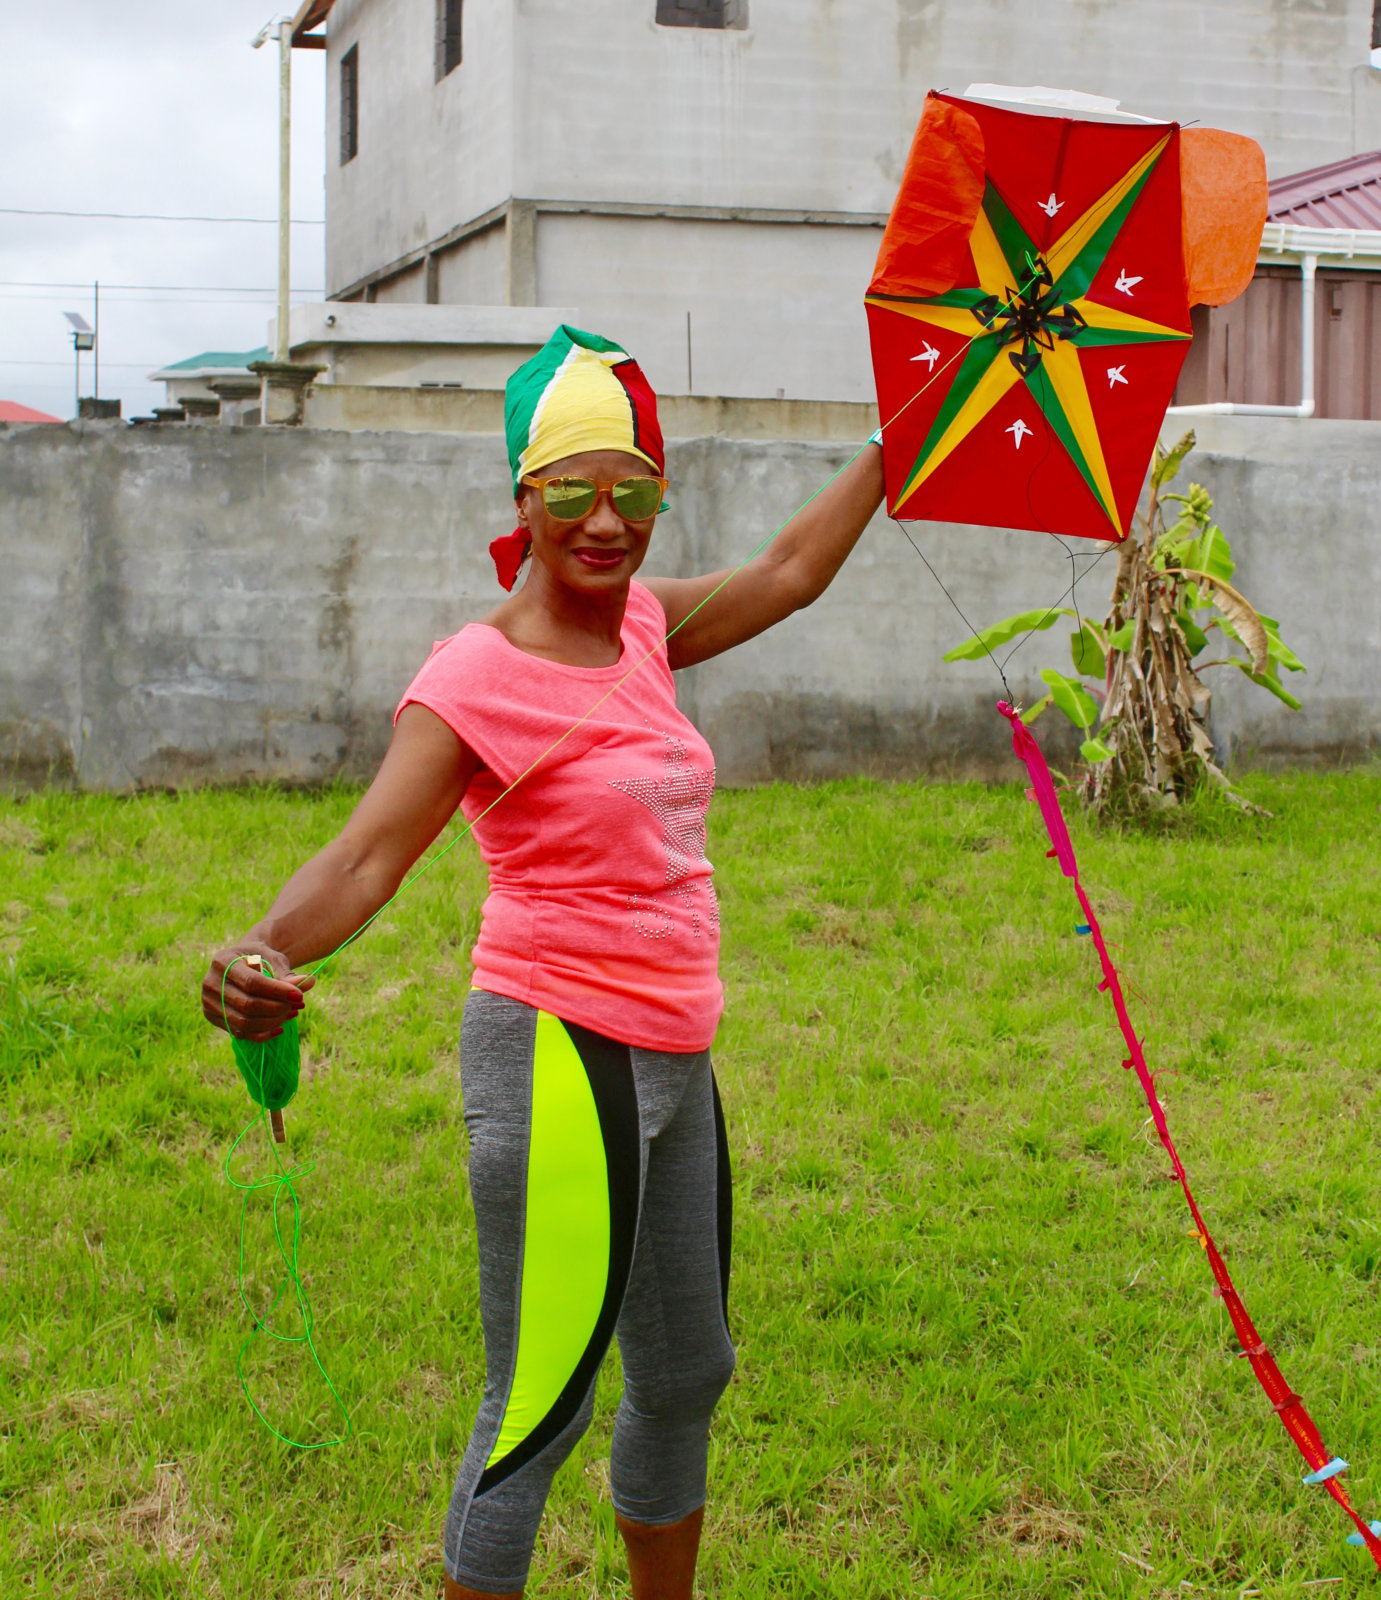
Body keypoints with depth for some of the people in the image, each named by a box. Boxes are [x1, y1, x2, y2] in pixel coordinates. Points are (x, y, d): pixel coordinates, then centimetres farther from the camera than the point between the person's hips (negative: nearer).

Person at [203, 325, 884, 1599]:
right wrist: (269, 951, -44)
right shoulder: (480, 675, -14)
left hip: (671, 1060, 8)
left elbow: (789, 572, 22)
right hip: (559, 1052, -8)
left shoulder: (641, 627, 7)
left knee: (687, 1375, 20)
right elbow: (368, 853, -25)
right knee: (541, 1403, -7)